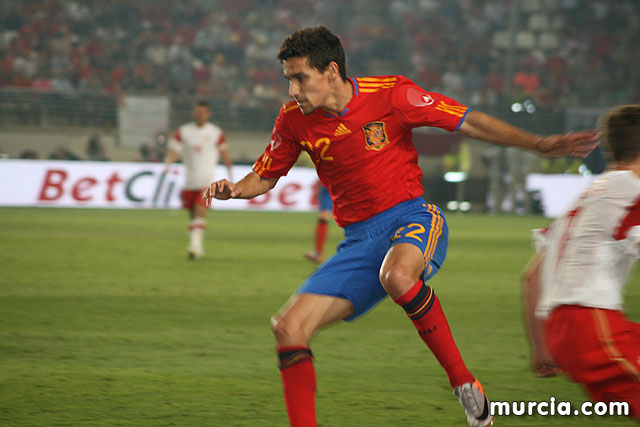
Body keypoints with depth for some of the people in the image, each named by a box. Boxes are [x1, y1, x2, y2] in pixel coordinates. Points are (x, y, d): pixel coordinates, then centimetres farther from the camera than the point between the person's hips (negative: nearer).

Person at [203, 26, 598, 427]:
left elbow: (467, 122, -4)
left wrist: (541, 144, -9)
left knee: (397, 277, -39)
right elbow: (265, 177, 16)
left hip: (411, 218, -5)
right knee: (289, 327, -10)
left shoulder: (389, 94, -9)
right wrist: (233, 189, -7)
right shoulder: (294, 120, 3)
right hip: (358, 241, 5)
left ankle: (463, 381, -23)